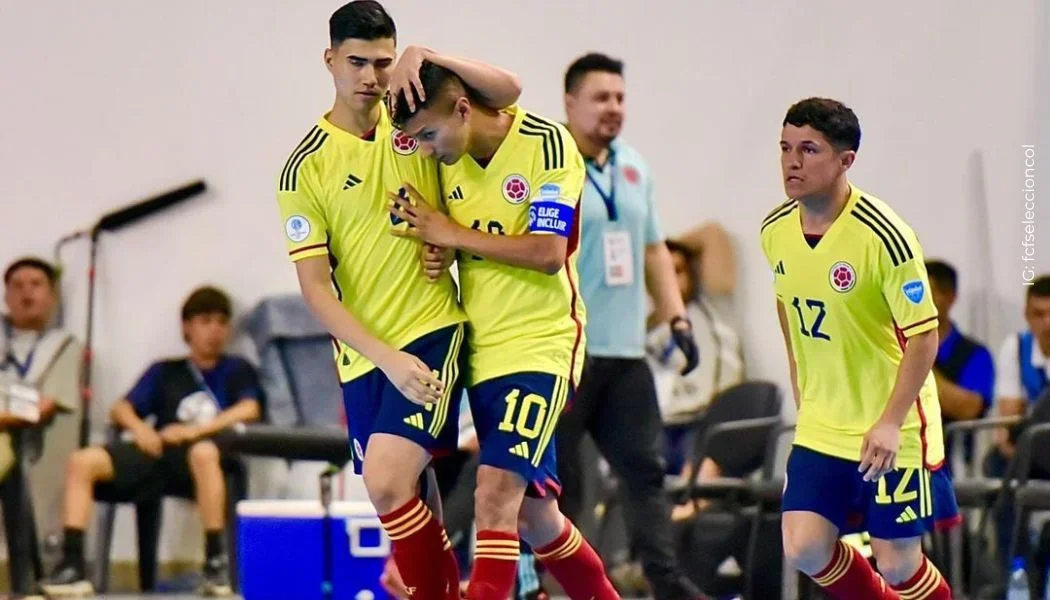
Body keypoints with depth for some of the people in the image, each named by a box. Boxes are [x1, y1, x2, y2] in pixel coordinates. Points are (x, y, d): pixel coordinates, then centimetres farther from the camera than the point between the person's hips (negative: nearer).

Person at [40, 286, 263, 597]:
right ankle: (71, 565, -26)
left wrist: (197, 430, -13)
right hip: (160, 451, 3)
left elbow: (250, 409, 0)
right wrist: (139, 427, -7)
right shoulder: (165, 372, 26)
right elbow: (121, 409, 17)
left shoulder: (237, 370, 19)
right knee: (83, 461, -20)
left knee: (203, 452, -42)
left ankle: (216, 563, -38)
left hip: (206, 447, -3)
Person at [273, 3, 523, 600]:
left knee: (388, 484, -20)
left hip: (432, 329, -2)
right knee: (400, 497, 6)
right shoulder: (305, 168, -2)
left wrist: (428, 57, -16)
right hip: (362, 356, 2)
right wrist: (387, 358, -17)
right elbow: (316, 289, -6)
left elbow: (509, 92, -1)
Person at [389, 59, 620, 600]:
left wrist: (452, 234, -16)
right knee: (530, 511, 12)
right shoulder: (451, 157, 6)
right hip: (482, 350, 7)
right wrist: (441, 253, -6)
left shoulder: (547, 144, -14)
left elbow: (547, 252, -21)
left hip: (540, 347, -7)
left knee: (496, 494, -19)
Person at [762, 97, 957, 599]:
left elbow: (924, 337, -17)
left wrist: (889, 424, -23)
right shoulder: (775, 231, -2)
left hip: (892, 431, -5)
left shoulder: (884, 236, -21)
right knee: (804, 549, -4)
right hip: (820, 426, 5)